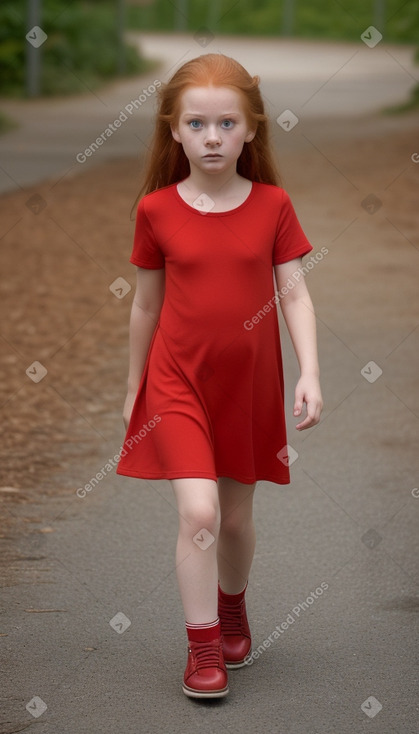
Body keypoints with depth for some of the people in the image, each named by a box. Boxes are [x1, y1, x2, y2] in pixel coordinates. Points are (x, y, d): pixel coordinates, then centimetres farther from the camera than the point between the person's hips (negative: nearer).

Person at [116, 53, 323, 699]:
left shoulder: (272, 205, -4)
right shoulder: (157, 210, -5)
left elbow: (294, 294, -4)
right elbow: (146, 305, 5)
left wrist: (310, 373, -15)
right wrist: (133, 388, 12)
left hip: (250, 383, 1)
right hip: (178, 380, -1)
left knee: (236, 517, 13)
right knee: (197, 510, -14)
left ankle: (232, 604, 43)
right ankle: (203, 648, 0)